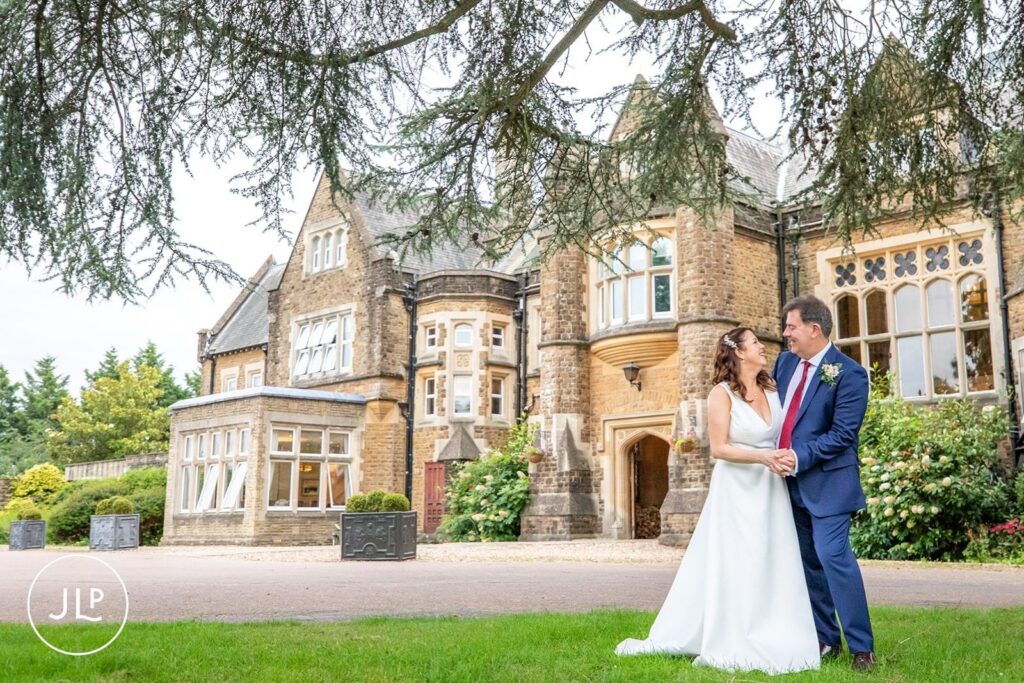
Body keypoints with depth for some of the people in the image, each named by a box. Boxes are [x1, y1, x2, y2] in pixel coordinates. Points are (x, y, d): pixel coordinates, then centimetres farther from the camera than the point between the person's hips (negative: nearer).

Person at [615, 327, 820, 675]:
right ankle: (733, 645, 9)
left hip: (771, 489, 6)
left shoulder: (772, 388, 8)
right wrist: (763, 457, -22)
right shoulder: (722, 393, -9)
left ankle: (770, 640, 15)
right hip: (737, 490, -6)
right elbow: (719, 448, -13)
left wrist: (786, 458, -8)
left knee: (774, 565, 6)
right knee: (735, 566, -1)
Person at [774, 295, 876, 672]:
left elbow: (842, 433, -17)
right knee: (807, 560, 12)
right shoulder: (785, 362, 8)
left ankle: (861, 647, 0)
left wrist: (800, 457, -22)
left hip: (826, 481, -7)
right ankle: (826, 639, 24)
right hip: (791, 481, 7)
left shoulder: (849, 373, -13)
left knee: (833, 555, -12)